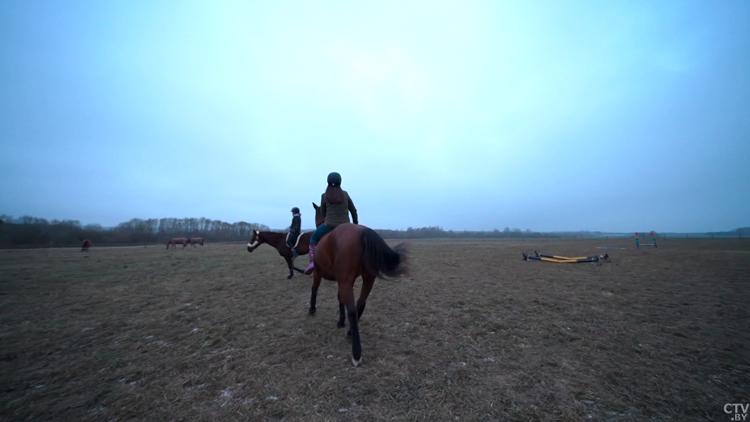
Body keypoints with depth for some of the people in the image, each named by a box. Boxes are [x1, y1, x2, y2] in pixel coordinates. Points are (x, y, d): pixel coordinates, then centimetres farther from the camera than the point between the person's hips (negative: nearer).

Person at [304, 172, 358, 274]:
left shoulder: (324, 196, 1)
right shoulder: (345, 194, 6)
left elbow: (323, 213, 11)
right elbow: (353, 211, 12)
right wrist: (355, 223, 25)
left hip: (329, 225, -1)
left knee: (313, 238, 23)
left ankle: (312, 262, 6)